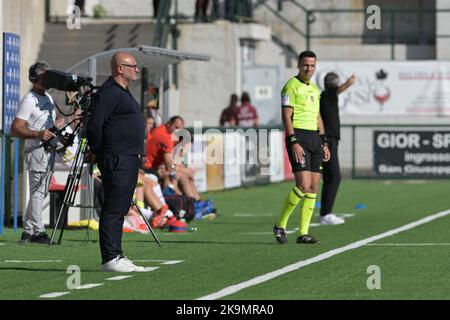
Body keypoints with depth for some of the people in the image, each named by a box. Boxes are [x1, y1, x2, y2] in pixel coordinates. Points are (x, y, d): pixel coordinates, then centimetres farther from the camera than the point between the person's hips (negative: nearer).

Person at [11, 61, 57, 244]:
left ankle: (28, 232, 14)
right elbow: (15, 129, -17)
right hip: (36, 151, -9)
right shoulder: (29, 100, -10)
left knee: (41, 192, 10)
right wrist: (38, 134, -28)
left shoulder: (48, 98, 18)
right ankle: (38, 232, -11)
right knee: (37, 191, -11)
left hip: (49, 151, 9)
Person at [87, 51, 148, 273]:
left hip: (129, 159, 10)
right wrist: (96, 152, -10)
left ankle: (116, 256, 15)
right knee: (113, 209, -9)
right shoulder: (109, 92, -14)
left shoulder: (122, 92, 19)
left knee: (120, 209, 11)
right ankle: (110, 259, -9)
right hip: (116, 160, -10)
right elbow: (94, 125, -20)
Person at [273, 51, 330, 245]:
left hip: (314, 137, 8)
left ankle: (303, 233, 5)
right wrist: (294, 143, -21)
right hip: (298, 136, -8)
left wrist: (324, 143, 19)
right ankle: (280, 226, -4)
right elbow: (286, 116, -13)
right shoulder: (291, 86, -7)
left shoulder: (314, 89, 18)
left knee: (313, 187, 2)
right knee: (303, 185, -16)